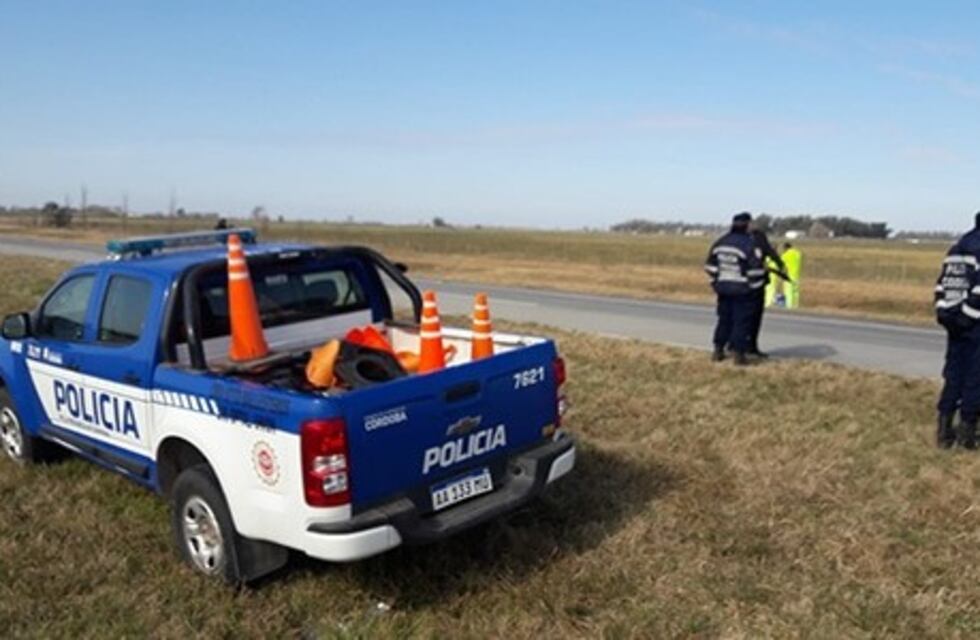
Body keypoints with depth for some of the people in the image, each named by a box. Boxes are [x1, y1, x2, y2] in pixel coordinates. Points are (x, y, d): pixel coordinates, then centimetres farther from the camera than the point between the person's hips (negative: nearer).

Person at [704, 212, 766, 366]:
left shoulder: (720, 242, 5)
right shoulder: (748, 244, -14)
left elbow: (710, 266, 9)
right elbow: (755, 269, -14)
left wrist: (716, 281, 18)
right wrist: (756, 284, 0)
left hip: (723, 288, 6)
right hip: (742, 290, -6)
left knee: (724, 319, 16)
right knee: (742, 321, 1)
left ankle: (718, 351, 19)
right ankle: (739, 354, 0)